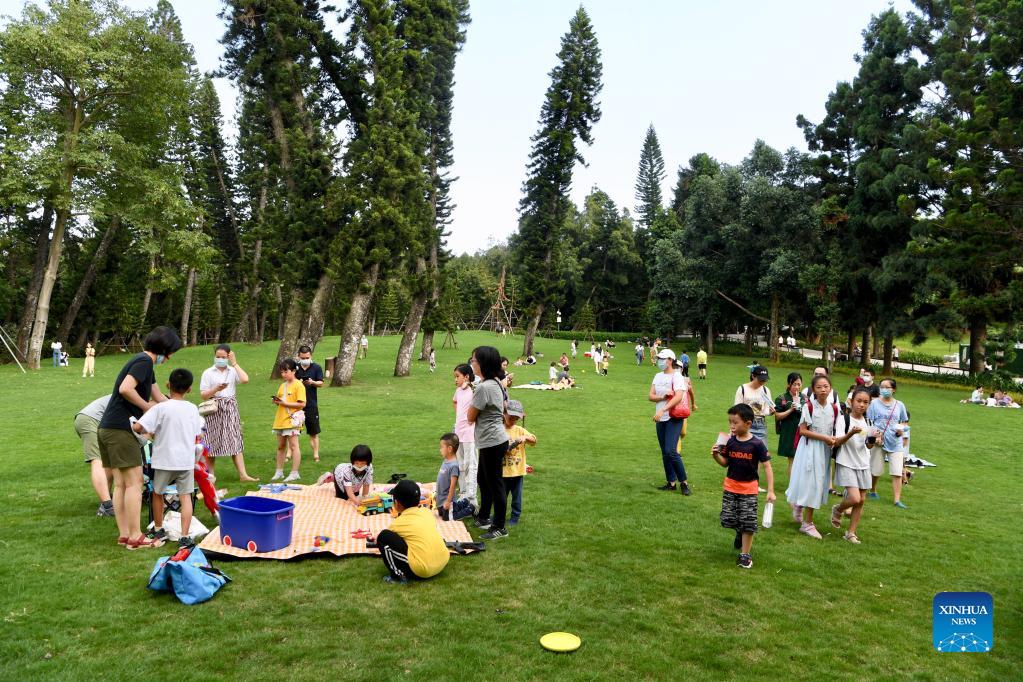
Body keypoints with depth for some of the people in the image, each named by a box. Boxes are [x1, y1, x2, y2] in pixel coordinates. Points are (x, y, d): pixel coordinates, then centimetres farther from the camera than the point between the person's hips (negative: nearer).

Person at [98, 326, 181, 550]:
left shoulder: (144, 363, 20)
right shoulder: (145, 361, -12)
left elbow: (159, 397, 27)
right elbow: (125, 389, -26)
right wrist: (148, 406, -13)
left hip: (108, 429, 10)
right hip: (120, 429, -10)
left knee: (121, 484, 11)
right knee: (134, 482, -6)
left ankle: (124, 534, 15)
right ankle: (135, 537, -2)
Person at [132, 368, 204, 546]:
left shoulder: (160, 408, -11)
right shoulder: (193, 409, 2)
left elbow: (137, 427, -18)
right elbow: (198, 435, 9)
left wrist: (150, 433, 2)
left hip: (165, 460, -2)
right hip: (187, 460, 2)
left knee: (157, 493, 19)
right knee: (185, 496, 5)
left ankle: (159, 531, 32)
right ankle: (185, 536, -1)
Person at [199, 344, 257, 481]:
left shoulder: (233, 371, 5)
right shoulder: (208, 373, 2)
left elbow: (245, 379, -16)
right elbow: (203, 395, -1)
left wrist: (234, 363, -10)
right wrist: (216, 389, -19)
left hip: (230, 409, 1)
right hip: (214, 410, -1)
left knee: (236, 441, 0)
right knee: (212, 443, 5)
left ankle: (243, 475, -2)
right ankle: (210, 475, 16)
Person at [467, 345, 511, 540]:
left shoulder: (483, 387, -23)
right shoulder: (498, 383, 6)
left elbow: (471, 417, -14)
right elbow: (505, 406, 16)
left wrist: (473, 398, -2)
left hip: (491, 443, -10)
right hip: (494, 440, 10)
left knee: (495, 484, 2)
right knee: (483, 480, 23)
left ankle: (499, 527, 13)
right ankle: (483, 518, 37)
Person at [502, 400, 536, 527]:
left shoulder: (520, 430, 2)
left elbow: (534, 440, -7)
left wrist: (525, 437, -26)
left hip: (518, 470, 1)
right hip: (503, 470, -1)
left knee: (516, 495, 10)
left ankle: (515, 516, 23)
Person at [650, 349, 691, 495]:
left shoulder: (677, 376, -10)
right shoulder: (658, 376, 12)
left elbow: (678, 397, -25)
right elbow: (650, 396, 6)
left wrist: (662, 410, -32)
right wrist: (663, 396, -14)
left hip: (674, 418, -7)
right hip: (660, 419, 7)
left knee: (671, 451, -15)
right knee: (664, 453, 10)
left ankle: (684, 482, -3)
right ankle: (671, 482, 19)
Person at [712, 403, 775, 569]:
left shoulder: (757, 444, -15)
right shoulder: (730, 442, -4)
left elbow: (767, 467, -11)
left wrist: (770, 490, -15)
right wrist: (716, 455, -15)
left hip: (749, 488, -3)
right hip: (730, 486, 4)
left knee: (747, 522, -2)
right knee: (727, 519, 4)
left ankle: (745, 554, 12)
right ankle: (740, 532, 38)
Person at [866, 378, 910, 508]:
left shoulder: (899, 405, 7)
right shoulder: (874, 403, 0)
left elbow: (903, 422, 15)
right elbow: (868, 422, -2)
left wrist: (901, 430, -7)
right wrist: (875, 435, -17)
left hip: (895, 442, 1)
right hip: (879, 442, -1)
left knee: (897, 473, -5)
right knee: (875, 470, 10)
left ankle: (897, 500, -1)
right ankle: (873, 491, 34)